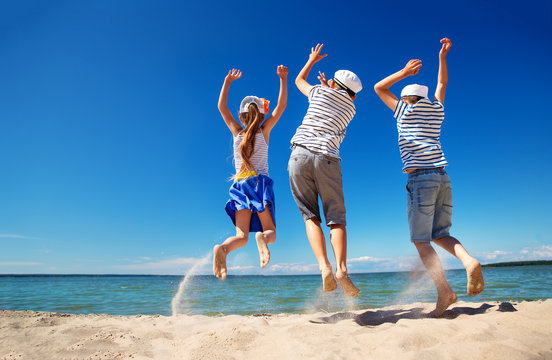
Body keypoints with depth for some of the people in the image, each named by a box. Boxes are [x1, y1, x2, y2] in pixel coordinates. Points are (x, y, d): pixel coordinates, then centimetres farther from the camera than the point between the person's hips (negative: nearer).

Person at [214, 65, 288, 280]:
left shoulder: (237, 133, 10)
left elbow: (221, 107, 20)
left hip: (240, 186, 2)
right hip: (260, 183, -2)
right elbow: (281, 105, 7)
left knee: (241, 236, -2)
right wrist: (283, 79, 10)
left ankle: (222, 249, -35)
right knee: (270, 232, 5)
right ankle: (261, 237, -33)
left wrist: (227, 82, 26)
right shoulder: (263, 131, 5)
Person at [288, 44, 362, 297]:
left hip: (300, 155, 0)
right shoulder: (350, 108, 21)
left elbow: (299, 80, 40)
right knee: (336, 218, 0)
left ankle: (324, 266, -17)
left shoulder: (320, 93, 18)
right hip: (327, 159, 0)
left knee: (310, 216, 0)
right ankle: (341, 268, -19)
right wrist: (326, 87, 52)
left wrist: (312, 59, 54)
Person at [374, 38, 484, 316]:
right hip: (442, 178, 6)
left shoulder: (405, 111, 7)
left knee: (420, 240, -5)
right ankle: (468, 261, -12)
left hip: (420, 178, -6)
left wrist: (404, 72, 19)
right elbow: (442, 83, 38)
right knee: (439, 234, 14)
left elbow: (379, 88, 21)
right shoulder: (437, 111, 19)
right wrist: (442, 56, 41)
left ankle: (444, 291, -18)